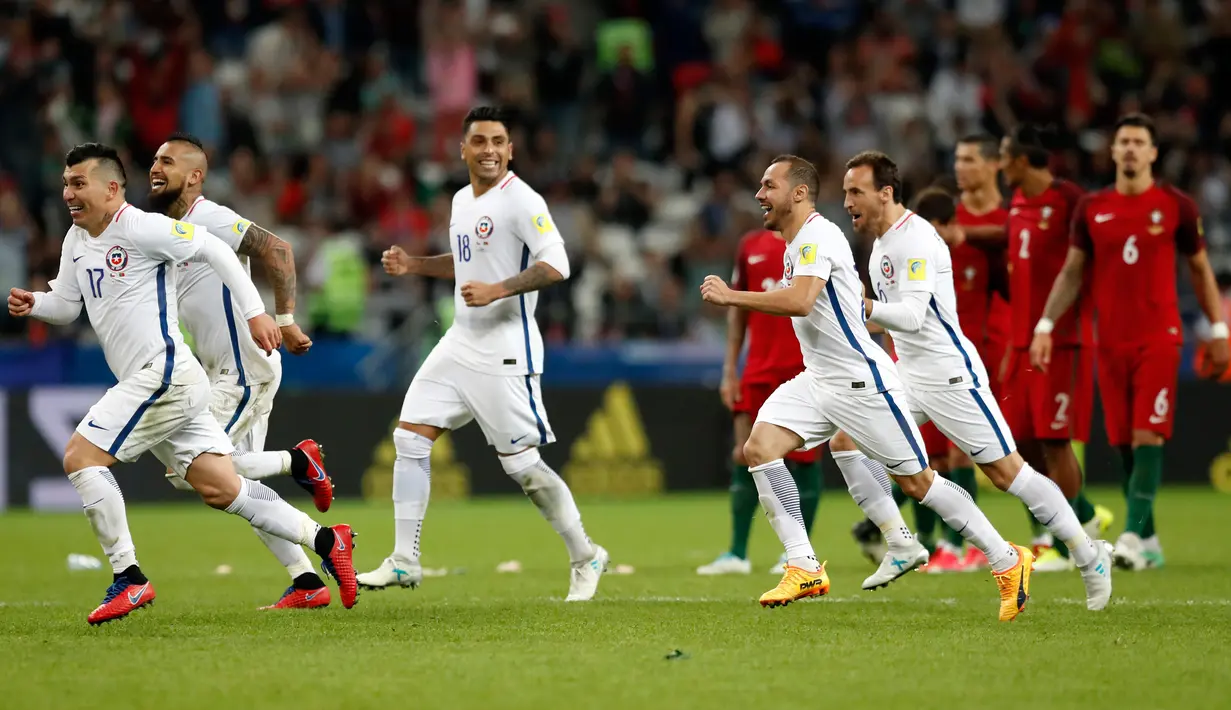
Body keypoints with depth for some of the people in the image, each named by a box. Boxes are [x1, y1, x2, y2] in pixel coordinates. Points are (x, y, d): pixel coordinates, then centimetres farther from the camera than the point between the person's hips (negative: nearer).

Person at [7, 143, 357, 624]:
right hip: (149, 384, 9)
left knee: (80, 457, -12)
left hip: (166, 373, -9)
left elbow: (212, 249, -11)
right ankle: (324, 541, 12)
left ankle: (129, 580, -9)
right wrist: (32, 304, 3)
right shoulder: (77, 241, 15)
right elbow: (65, 305, 24)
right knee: (221, 490, 8)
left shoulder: (139, 228, -12)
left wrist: (255, 312, -13)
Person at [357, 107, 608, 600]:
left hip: (505, 351, -8)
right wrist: (412, 265, 15)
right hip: (460, 342, 8)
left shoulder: (522, 202, -13)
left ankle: (585, 558, 12)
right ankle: (404, 562, 5)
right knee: (410, 438, 0)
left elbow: (555, 265, -21)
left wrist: (497, 290, -29)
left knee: (522, 464, -6)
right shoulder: (462, 201, 12)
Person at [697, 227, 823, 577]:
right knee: (744, 455, -1)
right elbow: (738, 310, 15)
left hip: (805, 373, -3)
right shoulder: (751, 246, 10)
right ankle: (737, 554, 5)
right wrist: (730, 370, 10)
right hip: (759, 373, 3)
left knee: (804, 459, -1)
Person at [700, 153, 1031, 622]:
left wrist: (731, 296, -28)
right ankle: (804, 568, -8)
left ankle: (1008, 561, 9)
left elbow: (800, 301, -33)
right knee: (759, 447, -9)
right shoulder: (797, 244, 13)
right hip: (819, 381, 9)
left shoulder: (817, 237, -17)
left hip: (861, 381, -9)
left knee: (916, 481, -4)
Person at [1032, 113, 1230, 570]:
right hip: (1111, 341, 3)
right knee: (1123, 442, 4)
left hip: (1159, 339, -3)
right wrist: (1046, 325, 3)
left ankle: (1133, 535, -19)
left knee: (1148, 437, -14)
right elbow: (1072, 272, 12)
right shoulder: (1091, 208, 8)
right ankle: (1149, 540, 14)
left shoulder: (1176, 206, 1)